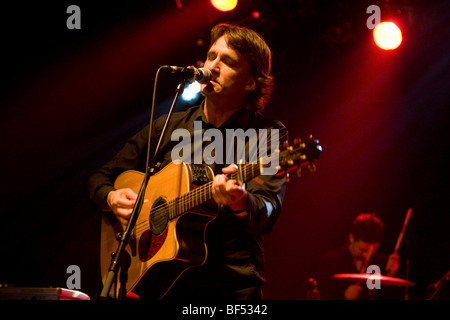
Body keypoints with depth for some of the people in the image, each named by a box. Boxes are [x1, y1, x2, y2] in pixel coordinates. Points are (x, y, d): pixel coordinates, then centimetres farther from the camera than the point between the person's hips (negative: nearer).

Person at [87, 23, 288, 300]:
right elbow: (101, 177, 21)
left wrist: (241, 203, -33)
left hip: (231, 286, -4)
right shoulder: (167, 128, 13)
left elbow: (267, 215, -12)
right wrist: (112, 198, -1)